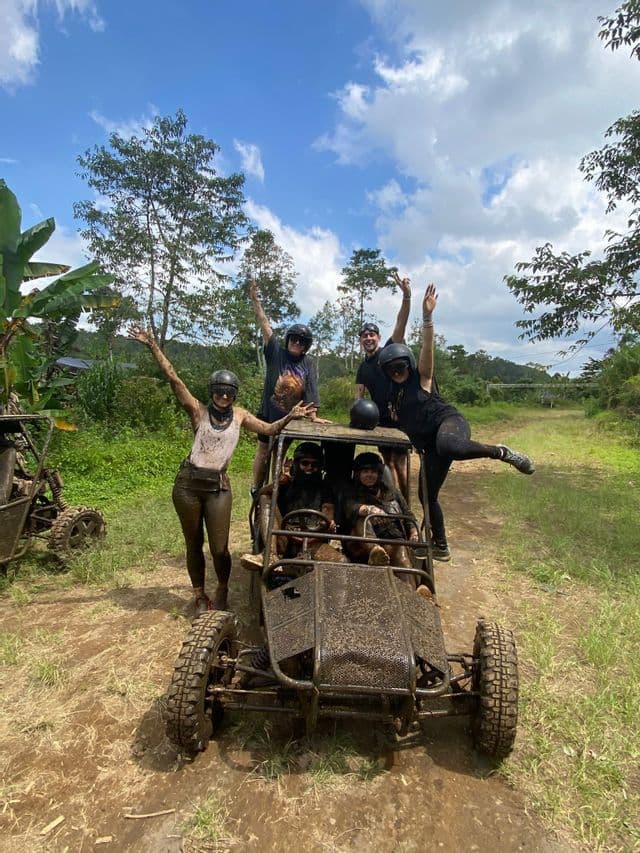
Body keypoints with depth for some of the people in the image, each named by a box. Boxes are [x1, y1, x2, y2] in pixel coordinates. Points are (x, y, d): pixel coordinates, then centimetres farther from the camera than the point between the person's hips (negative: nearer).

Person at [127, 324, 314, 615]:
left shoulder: (239, 415, 7)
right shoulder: (198, 411, -1)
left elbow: (269, 429, 3)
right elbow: (173, 379, -8)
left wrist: (289, 417, -14)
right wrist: (153, 346, -14)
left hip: (219, 486, 1)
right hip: (188, 484, -1)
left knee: (220, 548, 0)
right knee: (194, 544, 12)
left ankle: (222, 590, 30)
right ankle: (200, 595, 32)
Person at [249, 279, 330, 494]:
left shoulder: (308, 364, -1)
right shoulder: (276, 353, -5)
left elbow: (311, 391, -4)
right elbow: (264, 324, -8)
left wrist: (313, 416, -11)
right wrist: (255, 299, -12)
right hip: (269, 414, -2)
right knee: (264, 451, 8)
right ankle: (256, 489, 22)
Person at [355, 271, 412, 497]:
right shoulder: (362, 368, 13)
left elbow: (401, 324, -17)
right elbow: (359, 395, 9)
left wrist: (406, 296, -31)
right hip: (380, 419, 6)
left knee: (399, 461, -8)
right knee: (388, 462, 11)